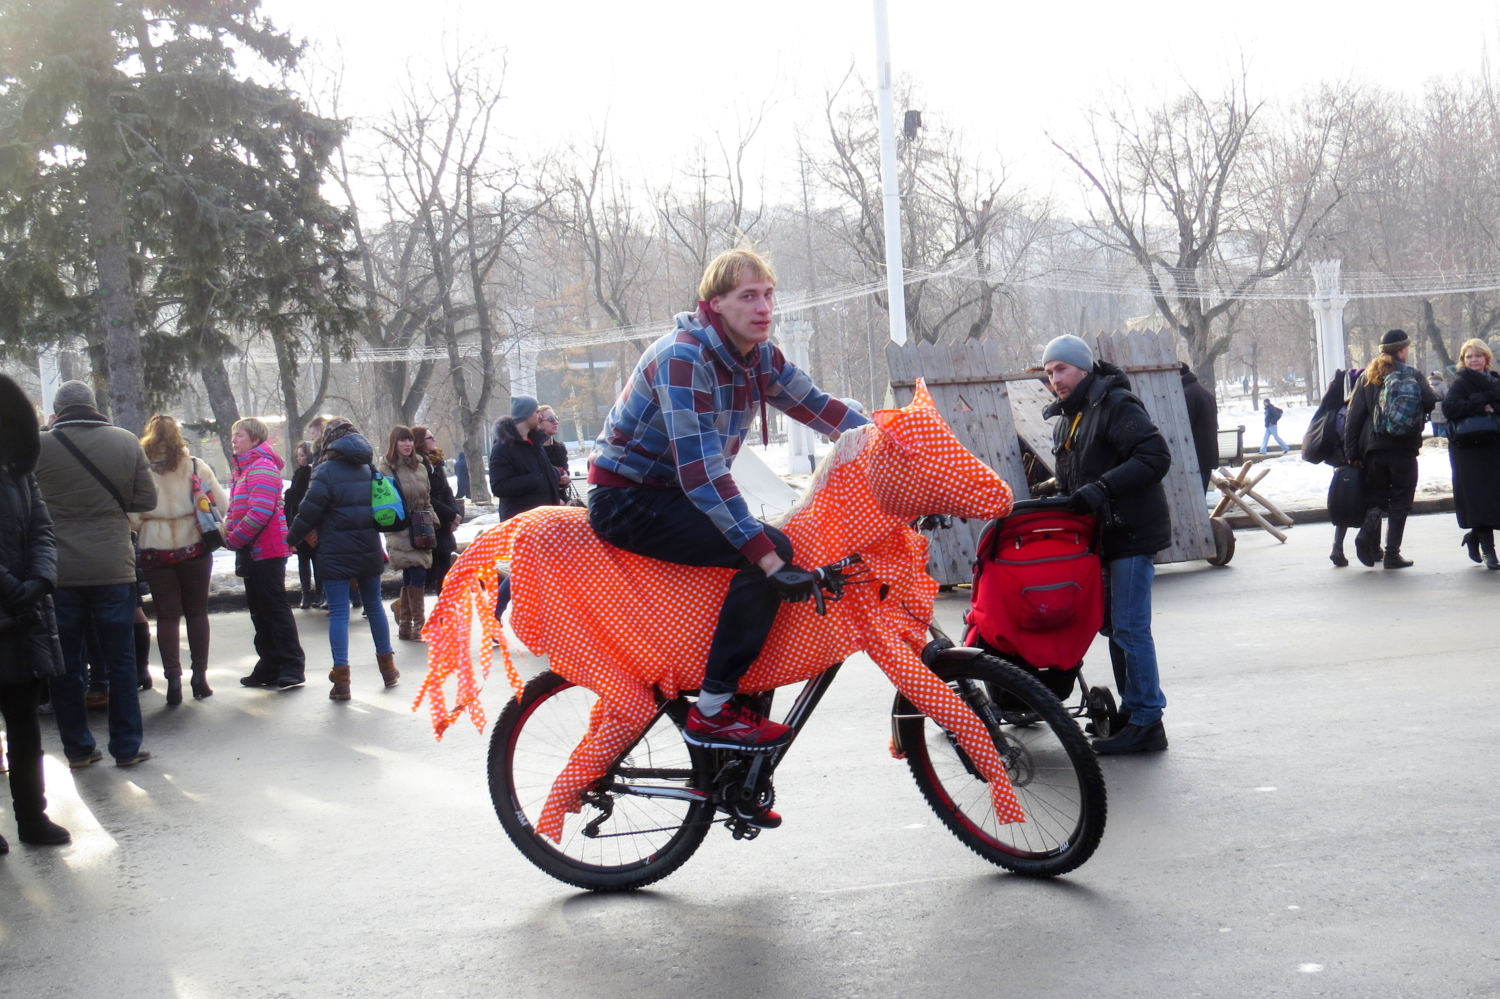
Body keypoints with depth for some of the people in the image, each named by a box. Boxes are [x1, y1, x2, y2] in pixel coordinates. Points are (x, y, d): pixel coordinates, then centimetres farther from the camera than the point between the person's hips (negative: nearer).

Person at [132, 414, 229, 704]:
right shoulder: (195, 467, -3)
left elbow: (132, 516, -8)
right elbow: (222, 504, -3)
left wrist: (143, 532, 11)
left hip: (155, 551, -1)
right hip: (194, 548, 1)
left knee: (167, 615, 5)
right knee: (197, 611, 11)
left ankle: (173, 678, -1)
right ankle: (199, 675, 12)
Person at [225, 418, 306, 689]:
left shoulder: (262, 468, -14)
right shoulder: (243, 470, 18)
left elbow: (260, 512, -24)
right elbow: (234, 510, 21)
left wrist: (234, 539, -16)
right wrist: (228, 533, 2)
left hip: (267, 551, -10)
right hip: (252, 552, 10)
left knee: (275, 608, -8)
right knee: (259, 610, 12)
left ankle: (293, 667, -5)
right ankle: (270, 667, 19)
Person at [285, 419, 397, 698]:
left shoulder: (326, 470, -10)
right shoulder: (369, 468, 10)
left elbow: (310, 511, -13)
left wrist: (291, 539, -1)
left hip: (336, 554, -5)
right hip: (369, 549, 6)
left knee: (338, 612, -4)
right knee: (374, 606, 17)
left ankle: (341, 680, -8)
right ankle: (388, 667, 26)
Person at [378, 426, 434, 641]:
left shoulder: (420, 467, 14)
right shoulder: (386, 469, -3)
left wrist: (432, 522, 11)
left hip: (421, 532, 6)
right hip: (401, 533, -6)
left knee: (410, 578, 8)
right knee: (417, 575, -13)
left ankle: (405, 627, 15)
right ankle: (418, 627, -9)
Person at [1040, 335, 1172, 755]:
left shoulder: (1116, 405, -12)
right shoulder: (1068, 419, 18)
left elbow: (1156, 455, -24)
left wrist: (1103, 488, -29)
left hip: (1131, 532, -10)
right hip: (1103, 535, 10)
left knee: (1129, 628, -10)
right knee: (1114, 626, 12)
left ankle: (1147, 724, -5)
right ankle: (1131, 712, 20)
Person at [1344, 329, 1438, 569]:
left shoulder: (1367, 377, 6)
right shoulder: (1413, 376, -1)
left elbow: (1354, 415, 0)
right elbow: (1430, 402, -15)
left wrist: (1351, 451, 3)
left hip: (1374, 447, 3)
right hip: (1404, 449, -2)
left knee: (1375, 496, 15)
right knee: (1400, 500, 5)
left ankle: (1368, 532, -13)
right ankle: (1392, 554, 0)